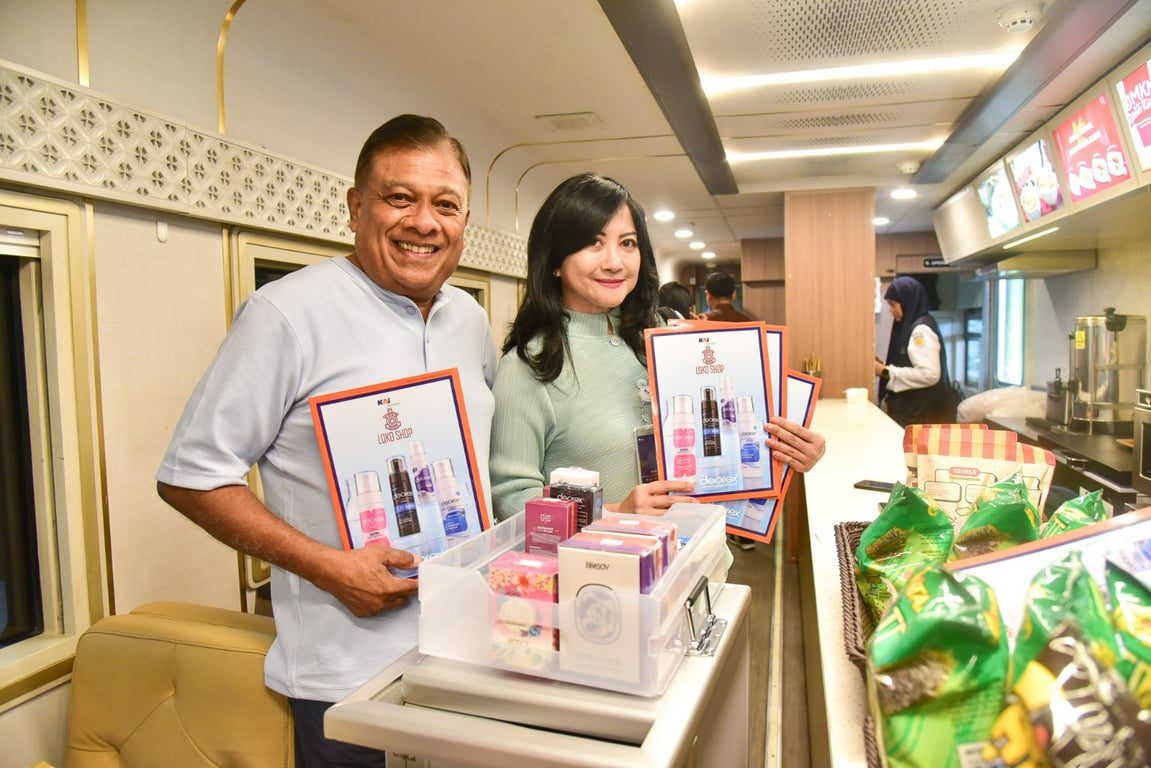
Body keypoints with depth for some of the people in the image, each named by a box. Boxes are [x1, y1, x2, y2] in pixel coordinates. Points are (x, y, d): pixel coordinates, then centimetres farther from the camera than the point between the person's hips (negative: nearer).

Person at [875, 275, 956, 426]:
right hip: (911, 410, 9)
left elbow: (929, 374, -24)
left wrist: (886, 372, -19)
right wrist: (884, 366, 5)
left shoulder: (921, 329, -14)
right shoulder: (909, 327, 13)